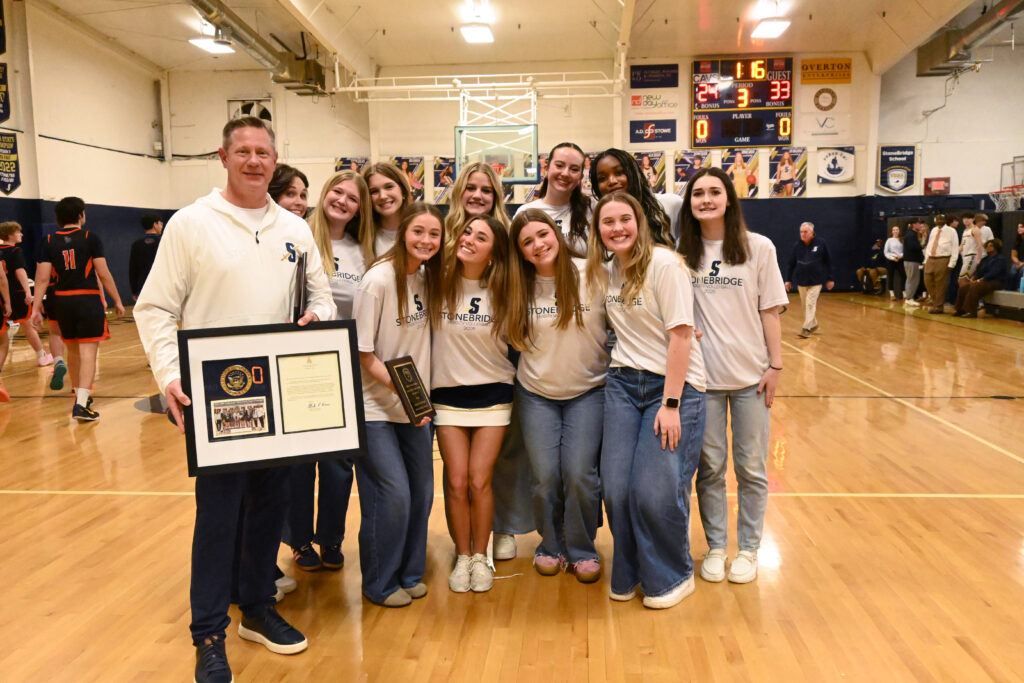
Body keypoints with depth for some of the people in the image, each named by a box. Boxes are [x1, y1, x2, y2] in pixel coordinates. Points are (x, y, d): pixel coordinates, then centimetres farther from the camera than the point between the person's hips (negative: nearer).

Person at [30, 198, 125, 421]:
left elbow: (42, 277, -1)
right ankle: (81, 404, -17)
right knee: (88, 352, -6)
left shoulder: (50, 242, 5)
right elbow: (103, 273, -7)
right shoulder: (90, 237, -3)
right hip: (88, 300, -4)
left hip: (63, 300, 4)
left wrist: (36, 308, 1)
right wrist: (117, 301, 0)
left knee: (73, 350, 19)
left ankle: (79, 394, 35)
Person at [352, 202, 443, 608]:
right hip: (376, 407, -6)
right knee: (392, 495, -5)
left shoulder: (427, 279, 5)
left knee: (421, 492, 10)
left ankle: (409, 572, 30)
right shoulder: (379, 280, -16)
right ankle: (380, 584, 16)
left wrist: (422, 397, 2)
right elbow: (363, 353, -15)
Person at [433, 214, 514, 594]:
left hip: (492, 394, 0)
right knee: (456, 482, -1)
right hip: (447, 394, 1)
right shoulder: (439, 282, -5)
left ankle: (480, 556, 19)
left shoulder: (501, 292, -3)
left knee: (479, 481, -2)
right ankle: (462, 556, 20)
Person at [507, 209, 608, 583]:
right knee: (545, 477, 1)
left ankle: (583, 551, 18)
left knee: (579, 474, -7)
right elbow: (514, 337, 10)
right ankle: (551, 547, 27)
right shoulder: (521, 287, -2)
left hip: (588, 391, -2)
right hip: (536, 393, 2)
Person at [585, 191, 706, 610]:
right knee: (616, 488, 1)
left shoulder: (664, 265, -12)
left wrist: (670, 403, -17)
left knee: (656, 492, -8)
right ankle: (629, 574, 24)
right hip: (622, 383, 6)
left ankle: (671, 577, 19)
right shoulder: (606, 271, 8)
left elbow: (681, 335, -15)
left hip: (672, 384, -5)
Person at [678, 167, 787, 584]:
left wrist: (775, 365, -4)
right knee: (710, 467, 9)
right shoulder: (683, 252, 1)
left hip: (749, 374, -1)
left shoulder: (758, 248, -2)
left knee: (751, 467, 9)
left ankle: (748, 550, 25)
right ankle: (715, 547, 25)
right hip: (702, 374, 1)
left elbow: (770, 311, -1)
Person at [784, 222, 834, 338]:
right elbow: (791, 264, 6)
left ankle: (807, 328, -9)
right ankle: (813, 324, 27)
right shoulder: (797, 246, -1)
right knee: (804, 305, 10)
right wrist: (788, 280, 6)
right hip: (801, 280, 3)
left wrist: (830, 279, 1)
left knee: (810, 304, -10)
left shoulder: (821, 243, -6)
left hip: (816, 280, -3)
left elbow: (828, 262, 0)